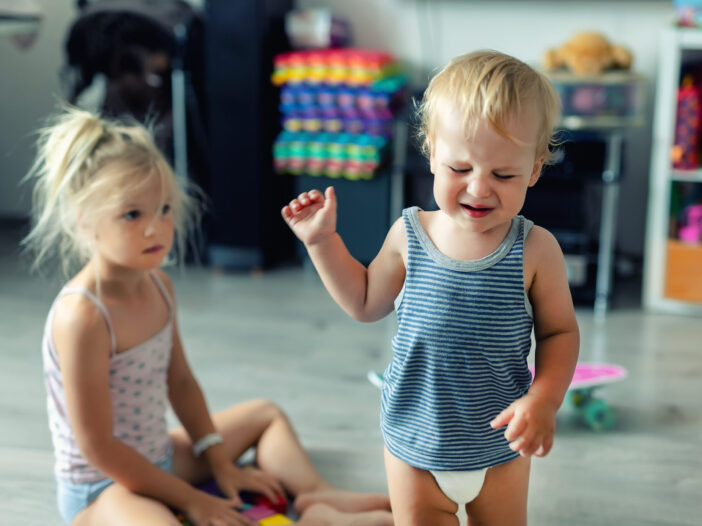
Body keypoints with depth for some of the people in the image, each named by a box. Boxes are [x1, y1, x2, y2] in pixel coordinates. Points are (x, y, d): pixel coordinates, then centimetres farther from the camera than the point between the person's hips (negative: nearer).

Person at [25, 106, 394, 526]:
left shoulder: (158, 286, -3)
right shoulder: (82, 316, -28)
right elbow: (98, 448, -24)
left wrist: (220, 463, 4)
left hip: (158, 459, 9)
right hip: (99, 488, -9)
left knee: (265, 414, 21)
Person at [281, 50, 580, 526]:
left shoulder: (535, 251, -16)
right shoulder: (409, 236, -11)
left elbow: (559, 331, -5)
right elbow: (365, 303, 5)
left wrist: (543, 401, -21)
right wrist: (322, 240, -1)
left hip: (500, 451, 0)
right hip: (414, 448, 1)